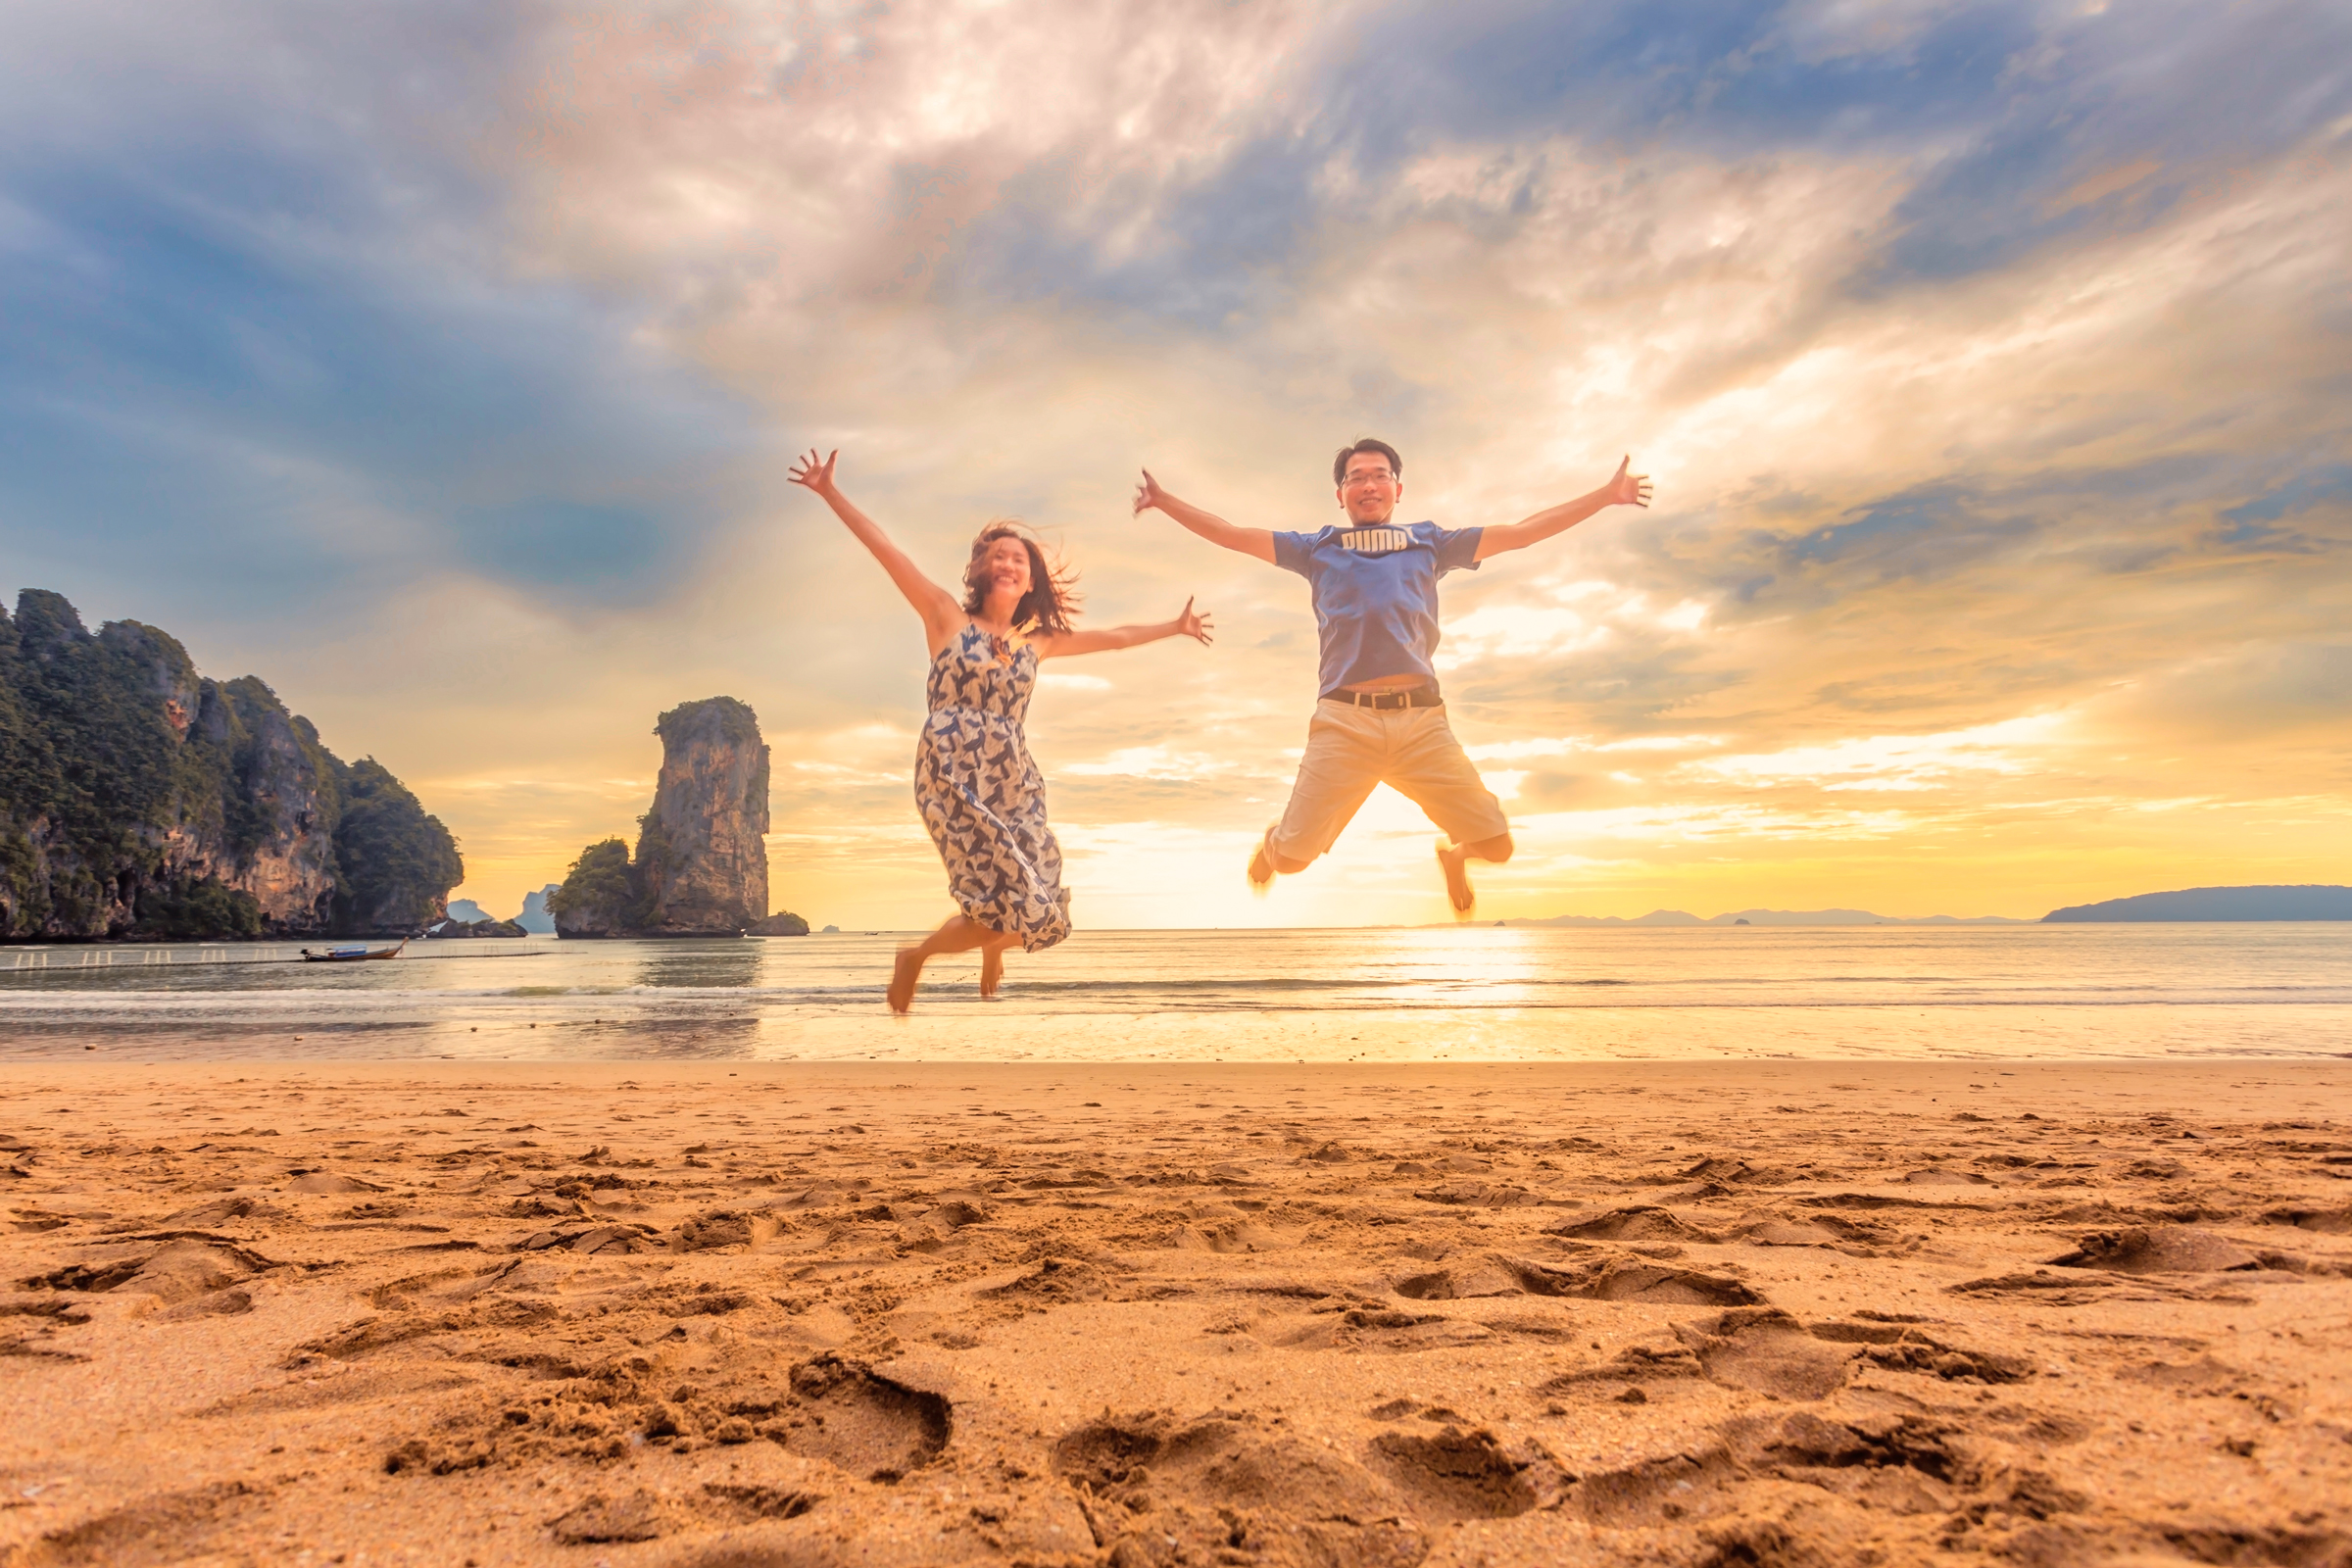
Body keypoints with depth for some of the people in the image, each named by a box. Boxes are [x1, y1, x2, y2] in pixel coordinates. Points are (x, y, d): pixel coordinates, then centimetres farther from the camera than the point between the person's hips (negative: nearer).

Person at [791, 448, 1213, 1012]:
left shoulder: (1036, 641, 17)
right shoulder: (946, 616, 5)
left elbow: (1114, 637, 28)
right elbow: (885, 549, -2)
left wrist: (1174, 627, 35)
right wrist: (830, 493, -8)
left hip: (1014, 783, 5)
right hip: (952, 777, -5)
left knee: (1042, 914, -1)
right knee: (1018, 904, -16)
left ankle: (992, 942, 37)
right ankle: (914, 958, 11)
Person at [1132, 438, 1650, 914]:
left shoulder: (1430, 542, 22)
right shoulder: (1317, 548, 20)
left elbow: (1521, 532, 23)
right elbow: (1231, 535, 21)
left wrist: (1607, 495, 22)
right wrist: (1165, 501, 15)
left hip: (1421, 721, 1)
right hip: (1344, 720, -1)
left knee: (1495, 844, -5)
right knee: (1290, 859, -6)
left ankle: (1452, 854, 34)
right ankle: (1271, 843, 35)